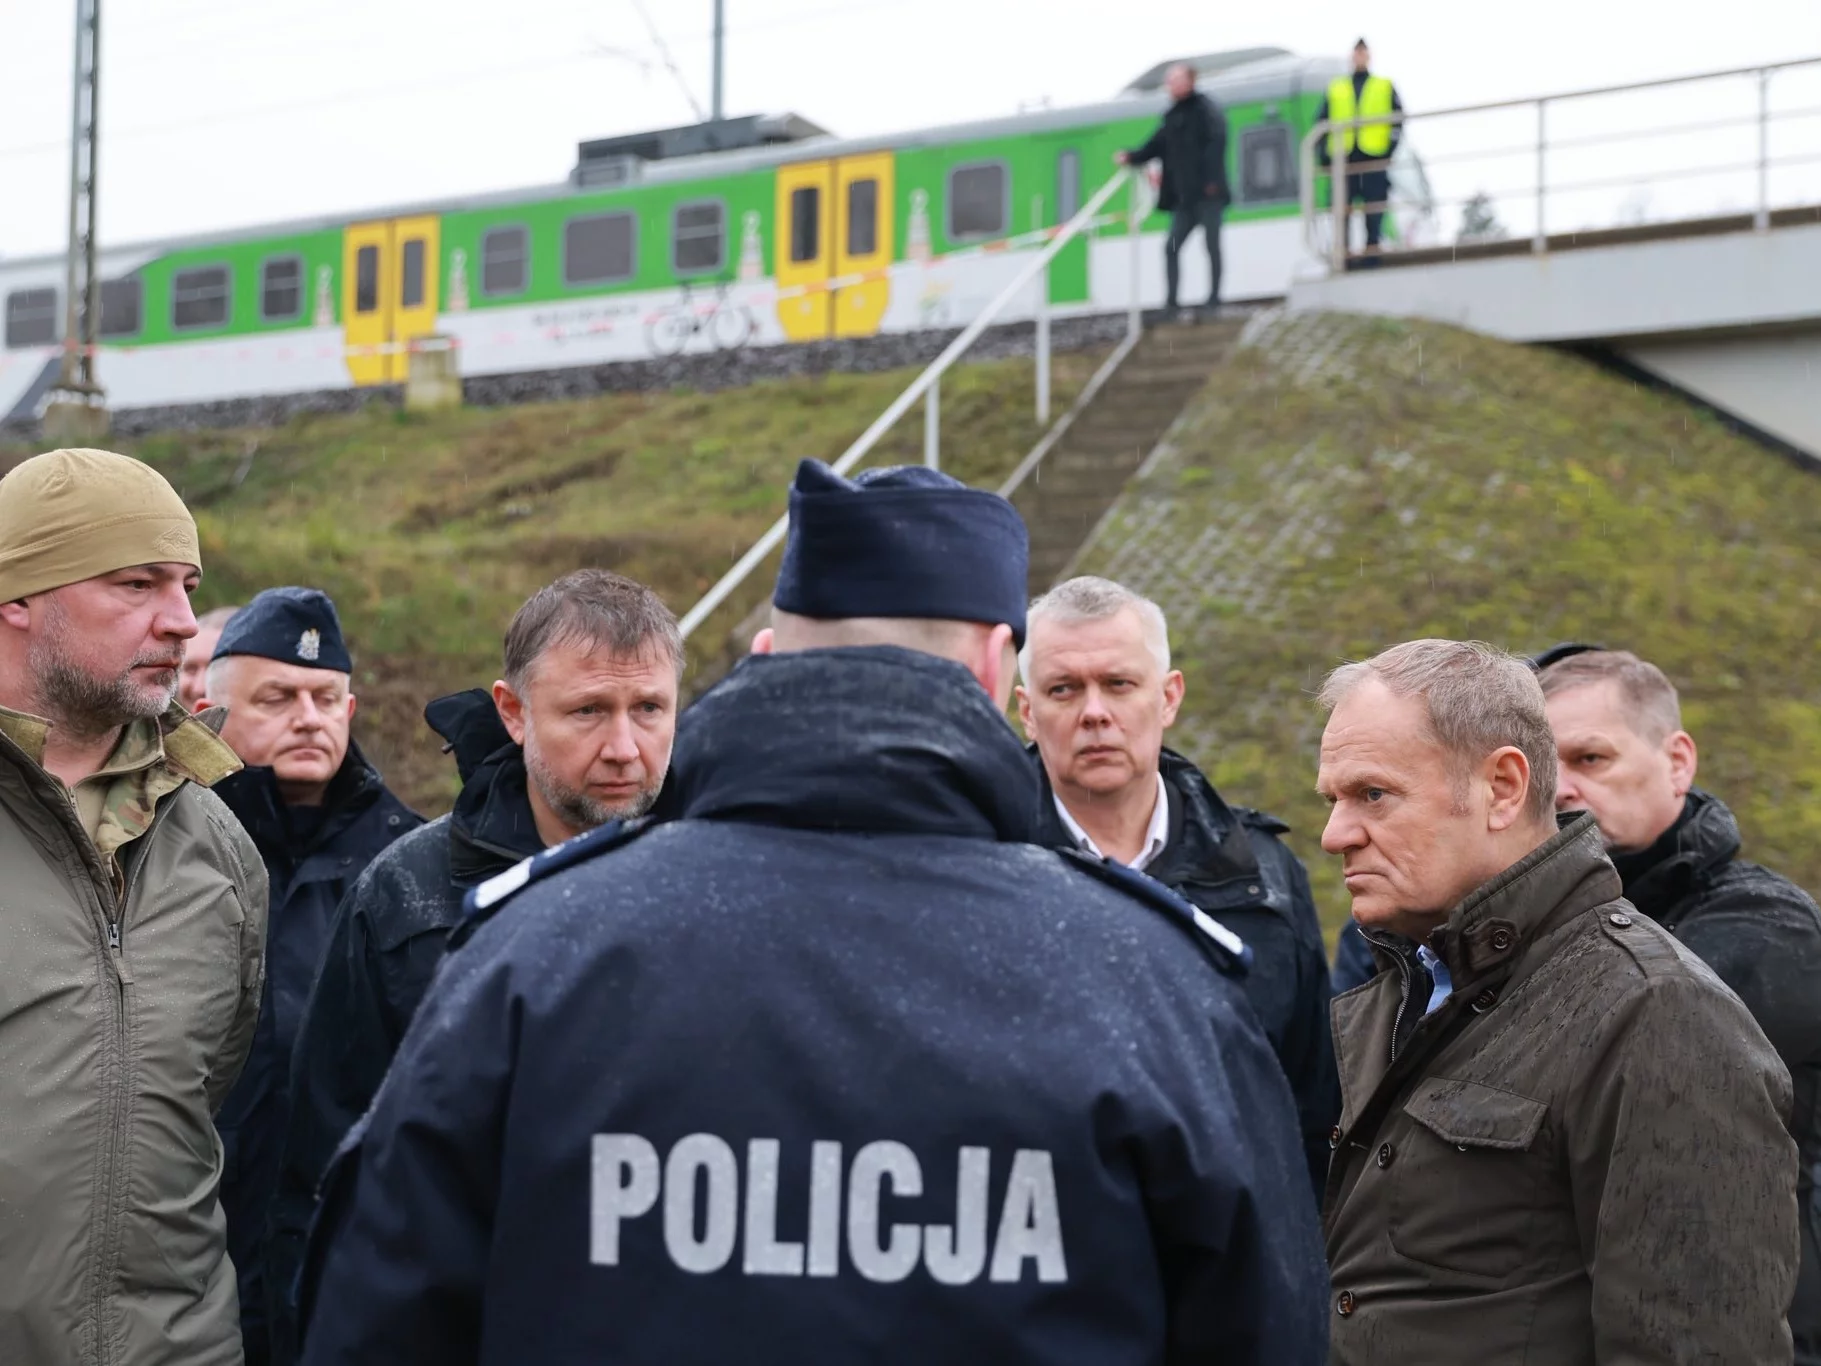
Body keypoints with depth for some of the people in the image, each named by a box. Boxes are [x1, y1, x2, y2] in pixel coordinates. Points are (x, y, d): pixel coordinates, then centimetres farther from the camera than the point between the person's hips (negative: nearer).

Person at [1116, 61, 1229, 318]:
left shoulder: (1206, 110, -4)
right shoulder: (1172, 116, 17)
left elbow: (1217, 141, -13)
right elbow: (1156, 146, 17)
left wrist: (1212, 180, -21)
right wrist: (1132, 157, 0)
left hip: (1208, 194, -7)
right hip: (1185, 197, 7)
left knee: (1212, 244, -2)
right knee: (1172, 246, 1)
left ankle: (1214, 299, 3)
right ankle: (1170, 302, 3)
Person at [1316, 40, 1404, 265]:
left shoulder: (1385, 87, 14)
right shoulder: (1335, 89, 18)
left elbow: (1398, 120, 7)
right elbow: (1321, 123, 14)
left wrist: (1389, 151, -7)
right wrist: (1326, 157, 2)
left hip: (1374, 158, -1)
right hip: (1343, 159, 1)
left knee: (1374, 212, -3)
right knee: (1342, 210, -3)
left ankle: (1372, 259, -2)